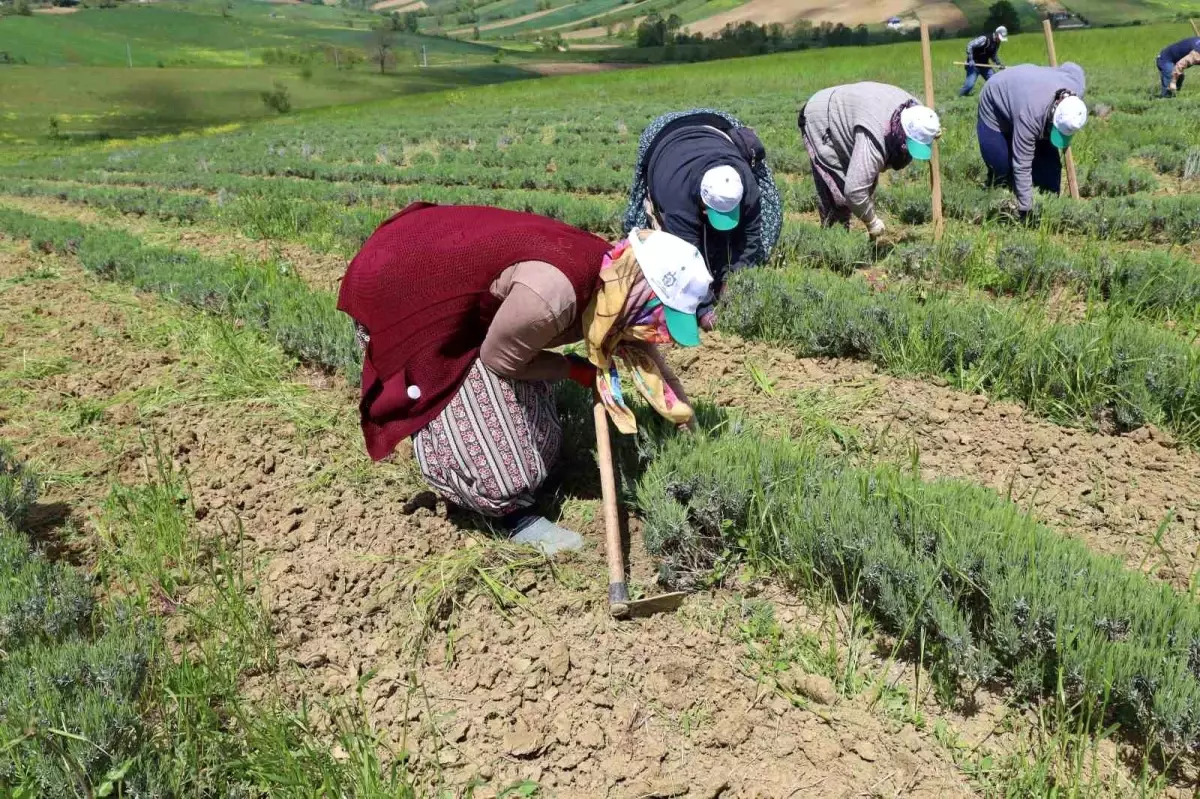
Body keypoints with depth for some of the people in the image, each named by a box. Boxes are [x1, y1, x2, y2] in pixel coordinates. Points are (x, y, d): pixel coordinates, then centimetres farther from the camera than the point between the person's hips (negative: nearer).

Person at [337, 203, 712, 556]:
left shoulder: (613, 275, -11)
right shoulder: (552, 294, -38)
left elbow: (643, 353, 7)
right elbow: (499, 358, -19)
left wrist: (686, 421, 15)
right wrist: (577, 370, -7)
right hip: (399, 288, -8)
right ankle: (513, 515, 18)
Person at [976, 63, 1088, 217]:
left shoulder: (1078, 85, -29)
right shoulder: (1030, 115, -45)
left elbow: (1071, 67, -2)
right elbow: (1022, 167, -40)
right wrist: (1025, 208, -37)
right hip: (996, 109, -6)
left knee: (1049, 164, -3)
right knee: (1002, 171, -10)